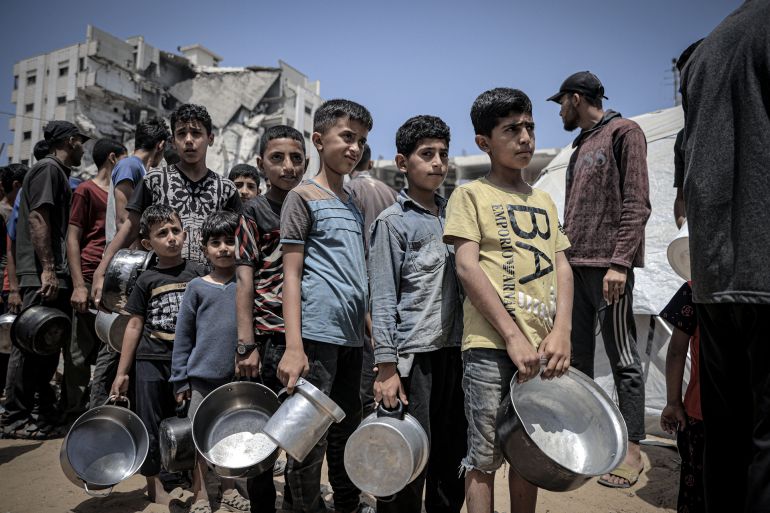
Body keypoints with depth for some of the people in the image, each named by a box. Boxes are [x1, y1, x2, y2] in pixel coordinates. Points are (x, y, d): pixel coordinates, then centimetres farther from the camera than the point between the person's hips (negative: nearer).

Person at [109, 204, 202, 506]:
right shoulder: (146, 280, -1)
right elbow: (135, 325, 3)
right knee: (151, 424, 8)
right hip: (151, 360, 0)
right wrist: (121, 373, 4)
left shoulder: (196, 272, -1)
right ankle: (153, 483, 26)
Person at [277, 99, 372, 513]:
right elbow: (291, 274, -9)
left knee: (347, 431, 17)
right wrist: (294, 348, -15)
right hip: (317, 334, -7)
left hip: (352, 338, 7)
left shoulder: (353, 205, 17)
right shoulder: (303, 197, -2)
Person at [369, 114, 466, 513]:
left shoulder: (453, 216, 14)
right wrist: (385, 367, -13)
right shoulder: (393, 221, -3)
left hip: (454, 350, 6)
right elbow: (383, 300, -8)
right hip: (413, 356, -5)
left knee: (455, 459, 14)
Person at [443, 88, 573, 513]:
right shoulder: (470, 195, 1)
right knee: (485, 455, 2)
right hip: (491, 345, -5)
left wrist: (561, 332, -5)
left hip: (543, 347, 5)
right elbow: (467, 267, -10)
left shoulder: (543, 201, 18)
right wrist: (513, 336, -16)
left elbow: (562, 267, 11)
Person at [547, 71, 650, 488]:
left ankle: (632, 449, 7)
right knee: (576, 355, 9)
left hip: (607, 264, -8)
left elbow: (636, 204, -10)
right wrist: (565, 255, 11)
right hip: (574, 264, 8)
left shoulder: (623, 132, -1)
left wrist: (619, 262, -18)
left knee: (622, 356, -2)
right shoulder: (581, 145, 22)